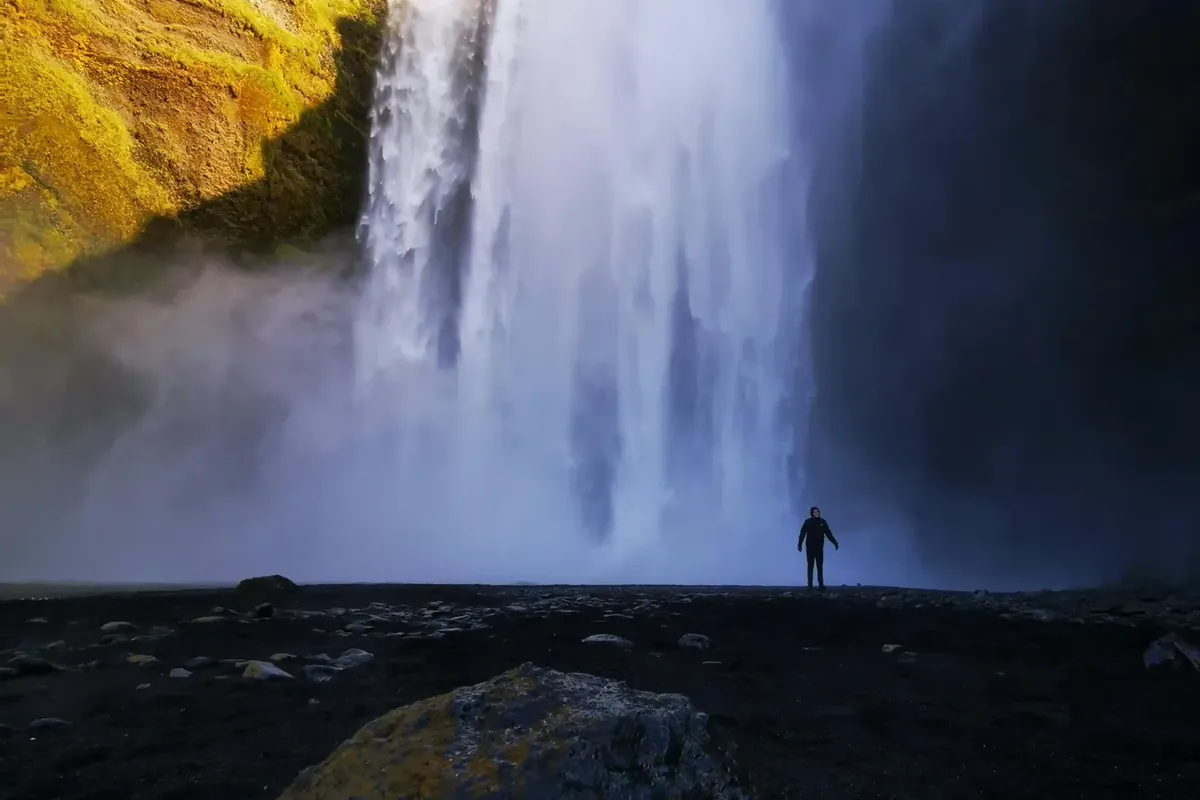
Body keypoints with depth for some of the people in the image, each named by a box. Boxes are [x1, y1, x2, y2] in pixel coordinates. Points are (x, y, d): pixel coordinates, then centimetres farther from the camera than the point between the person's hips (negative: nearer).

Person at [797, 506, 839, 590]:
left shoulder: (822, 522, 1)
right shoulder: (807, 522, -7)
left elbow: (828, 533, 7)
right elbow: (802, 533, -13)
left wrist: (834, 542, 4)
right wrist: (800, 544, -23)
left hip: (819, 547, 2)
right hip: (810, 547, -2)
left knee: (820, 566, 5)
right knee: (810, 566, 3)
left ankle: (821, 585, 6)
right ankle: (810, 585, 5)